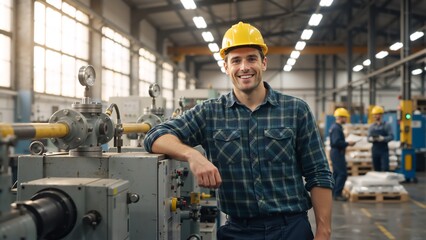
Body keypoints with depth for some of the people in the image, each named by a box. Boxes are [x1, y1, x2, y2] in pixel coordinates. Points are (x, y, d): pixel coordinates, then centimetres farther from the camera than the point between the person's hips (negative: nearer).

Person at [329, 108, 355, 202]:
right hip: (337, 153, -11)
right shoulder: (336, 128, -18)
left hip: (335, 152, 11)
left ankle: (334, 193, 21)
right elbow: (336, 142, -25)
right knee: (342, 174, -8)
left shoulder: (335, 127, 14)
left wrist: (346, 143, 11)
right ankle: (337, 194, -5)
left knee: (336, 173, 15)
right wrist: (348, 143, -17)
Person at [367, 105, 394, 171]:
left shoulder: (386, 125, 0)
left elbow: (391, 136, -6)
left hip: (384, 150, -3)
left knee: (385, 168, -10)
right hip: (375, 150, 4)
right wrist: (371, 139, -14)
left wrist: (383, 138, -23)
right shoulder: (371, 126, 9)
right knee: (376, 169, 7)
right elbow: (368, 138, 9)